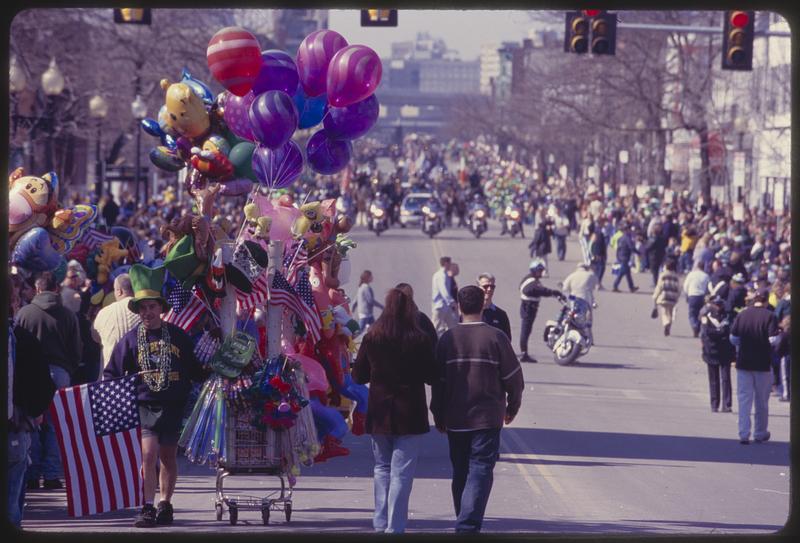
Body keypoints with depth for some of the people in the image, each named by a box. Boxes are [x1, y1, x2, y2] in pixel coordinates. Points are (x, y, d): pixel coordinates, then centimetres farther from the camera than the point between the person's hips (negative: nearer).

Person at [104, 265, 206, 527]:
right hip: (145, 405, -2)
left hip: (174, 406, 2)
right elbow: (112, 373, 5)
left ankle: (165, 506, 22)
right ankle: (148, 509, -13)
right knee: (149, 453, -16)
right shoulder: (130, 340, 2)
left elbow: (196, 370, 14)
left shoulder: (178, 336, 4)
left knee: (168, 457, 10)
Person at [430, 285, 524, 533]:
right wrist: (512, 407, 14)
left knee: (460, 473, 15)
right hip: (487, 418, -3)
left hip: (455, 419, 3)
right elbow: (513, 377, -3)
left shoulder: (447, 338, -1)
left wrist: (439, 417, 14)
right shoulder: (495, 337, -8)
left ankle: (465, 525, 24)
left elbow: (438, 381, 3)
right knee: (480, 471, -5)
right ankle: (468, 525, -19)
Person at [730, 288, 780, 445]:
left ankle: (743, 434, -3)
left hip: (744, 362, 2)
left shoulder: (742, 315, -1)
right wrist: (779, 334, 5)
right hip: (763, 364, -2)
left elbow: (733, 338, 1)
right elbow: (773, 340, -16)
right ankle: (760, 433, 21)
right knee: (762, 401, 12)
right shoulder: (769, 316, -11)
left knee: (744, 399, 5)